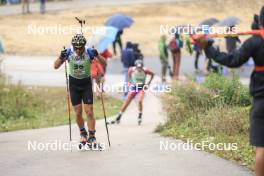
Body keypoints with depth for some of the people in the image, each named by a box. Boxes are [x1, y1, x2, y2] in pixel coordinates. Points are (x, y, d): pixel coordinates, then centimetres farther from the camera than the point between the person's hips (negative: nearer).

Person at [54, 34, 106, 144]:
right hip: (74, 84, 1)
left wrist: (97, 55, -39)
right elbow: (56, 66, -14)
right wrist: (61, 57, -33)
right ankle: (83, 133, 24)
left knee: (89, 112, -9)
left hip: (86, 83, -1)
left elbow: (103, 63, -20)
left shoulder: (89, 52, -18)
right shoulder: (69, 52, -15)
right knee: (78, 113, 3)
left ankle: (92, 136, -3)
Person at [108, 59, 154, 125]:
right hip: (134, 87, 2)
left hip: (141, 88, -2)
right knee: (126, 103, 2)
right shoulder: (132, 70, -16)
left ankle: (140, 117, -4)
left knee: (140, 101, -25)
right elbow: (129, 73, 9)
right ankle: (118, 118, 12)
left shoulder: (145, 71, -21)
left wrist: (148, 84, -5)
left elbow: (152, 74, -2)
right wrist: (129, 81, 6)